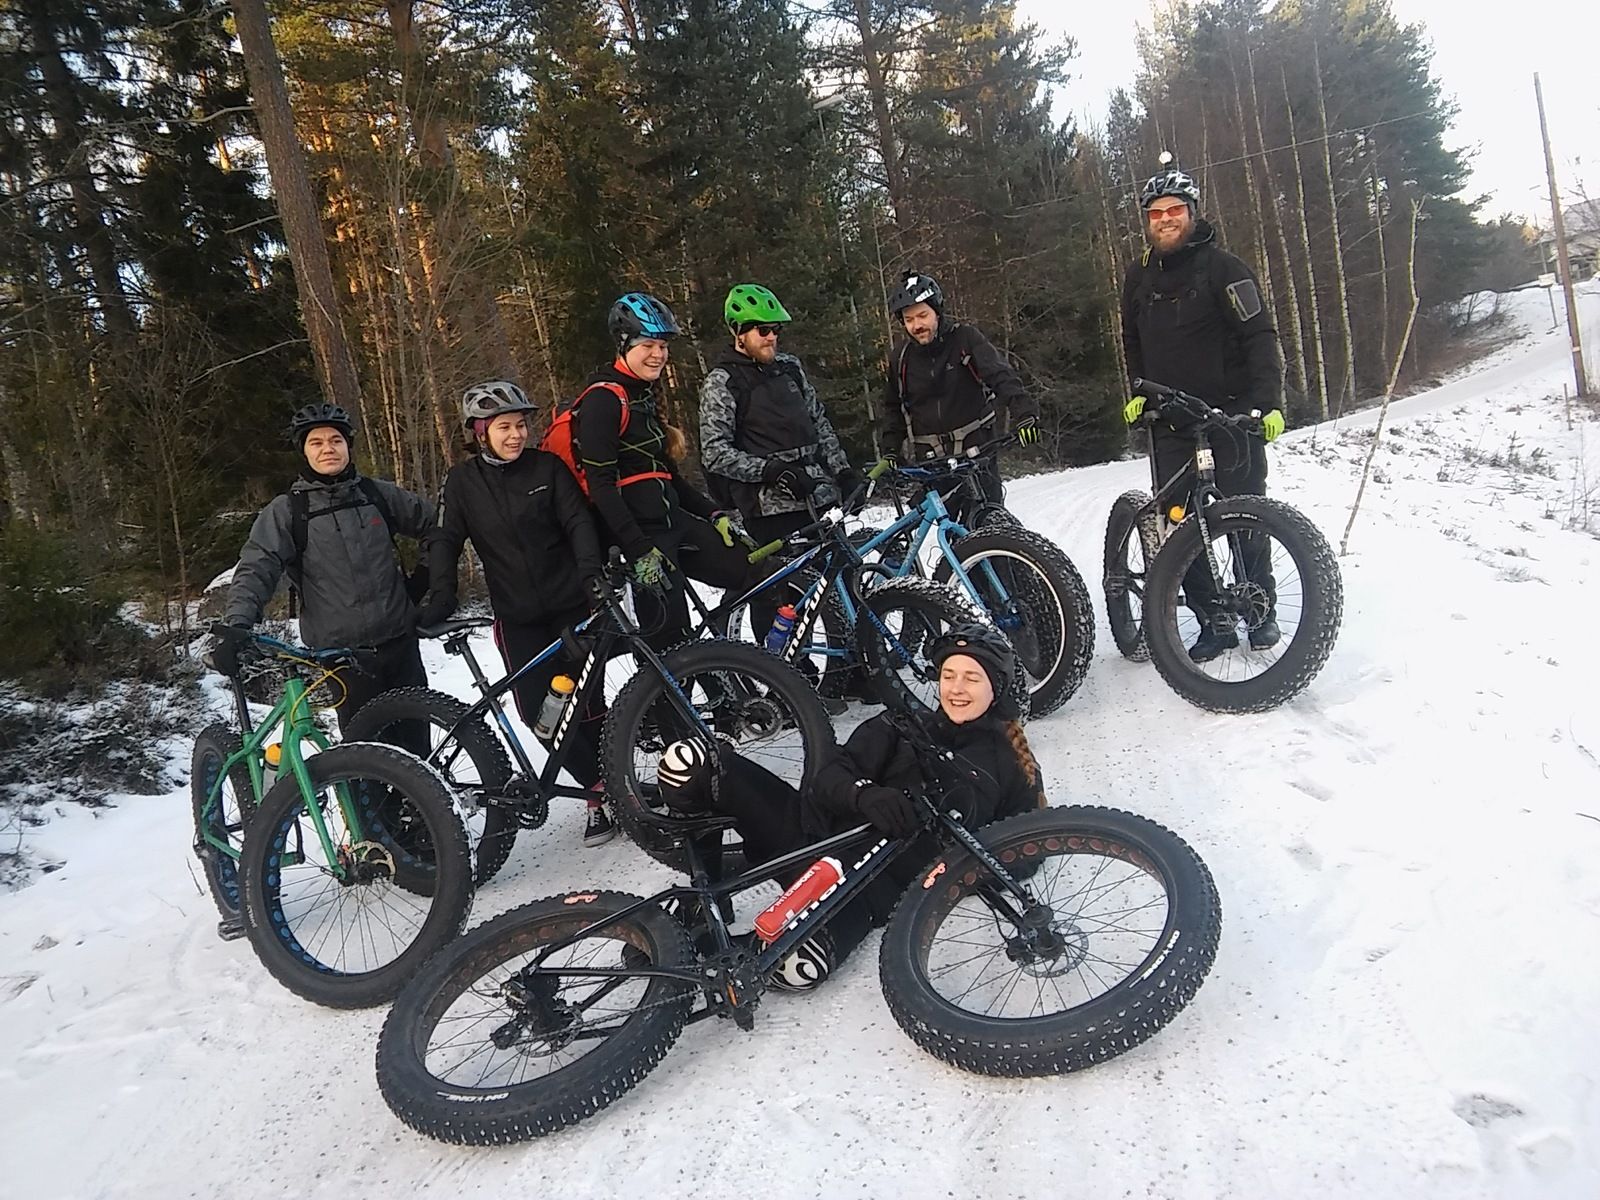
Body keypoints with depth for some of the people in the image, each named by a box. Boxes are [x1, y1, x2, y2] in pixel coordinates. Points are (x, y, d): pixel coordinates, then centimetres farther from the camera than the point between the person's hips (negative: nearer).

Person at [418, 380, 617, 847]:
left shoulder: (547, 467, 1)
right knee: (538, 711, -5)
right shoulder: (463, 481, 3)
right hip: (518, 617, 1)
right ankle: (601, 786, 11)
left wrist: (590, 568, -22)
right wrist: (440, 595, -13)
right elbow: (444, 541, 2)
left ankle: (610, 790, 16)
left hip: (572, 604, -1)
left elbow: (577, 521, -5)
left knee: (584, 703, -5)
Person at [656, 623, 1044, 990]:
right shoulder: (903, 725, 15)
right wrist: (865, 794, -22)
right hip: (827, 835, 2)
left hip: (890, 882, -2)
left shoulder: (1012, 763, 14)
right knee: (691, 764, -21)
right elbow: (830, 777, 3)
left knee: (802, 966, -34)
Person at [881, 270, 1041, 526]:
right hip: (931, 461, 2)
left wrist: (1023, 413, -35)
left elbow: (1000, 374, -19)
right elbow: (893, 407, 20)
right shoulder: (902, 360, 4)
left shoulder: (964, 338, -6)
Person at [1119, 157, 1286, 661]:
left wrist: (1270, 401, -20)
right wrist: (1138, 393, 11)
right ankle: (1213, 620, 6)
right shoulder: (1138, 277, 10)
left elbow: (1260, 335, -11)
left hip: (1231, 407, -4)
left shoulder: (1222, 267, -5)